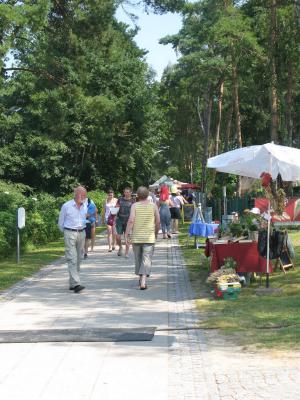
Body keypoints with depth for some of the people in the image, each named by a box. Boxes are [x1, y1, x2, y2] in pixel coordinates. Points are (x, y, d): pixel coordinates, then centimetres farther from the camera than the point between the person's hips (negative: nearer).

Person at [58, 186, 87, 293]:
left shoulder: (85, 206, 9)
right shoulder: (66, 206, -7)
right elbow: (60, 223, 4)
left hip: (81, 233, 6)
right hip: (70, 233, -6)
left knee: (78, 259, 7)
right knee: (72, 259, -13)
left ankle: (72, 283, 16)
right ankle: (76, 284, -22)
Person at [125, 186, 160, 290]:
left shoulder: (134, 206, -3)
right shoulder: (153, 206, 1)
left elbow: (131, 220, -12)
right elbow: (158, 222, 2)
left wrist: (127, 234, -9)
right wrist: (156, 233, 18)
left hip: (136, 237, 1)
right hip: (149, 237, -1)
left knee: (138, 258, 17)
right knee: (147, 259, -3)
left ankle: (141, 278, 31)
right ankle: (143, 281, -17)